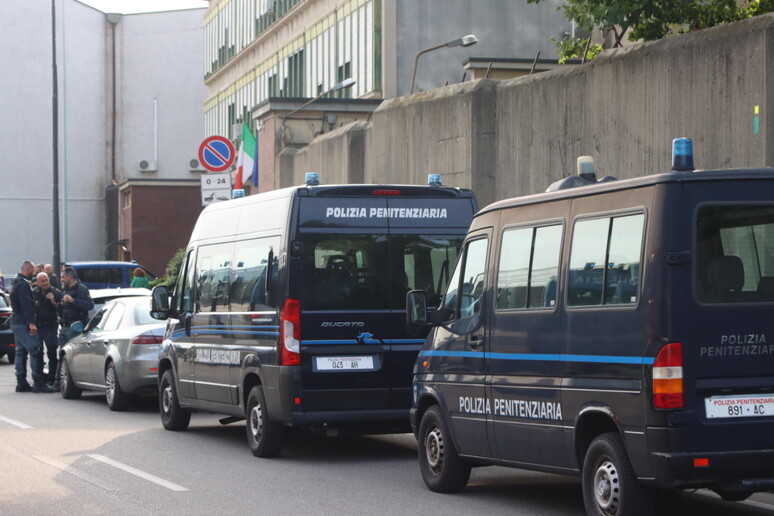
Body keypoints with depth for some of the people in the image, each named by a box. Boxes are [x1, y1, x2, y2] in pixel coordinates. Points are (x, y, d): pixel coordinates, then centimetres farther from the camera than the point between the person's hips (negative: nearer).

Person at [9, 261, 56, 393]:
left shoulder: (17, 283, 19)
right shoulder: (24, 284, -14)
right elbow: (26, 305, -23)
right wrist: (31, 323, -26)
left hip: (16, 322, 11)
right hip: (23, 323, -11)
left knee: (21, 352, 11)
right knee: (35, 351, -12)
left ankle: (21, 383, 12)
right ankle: (38, 383, -16)